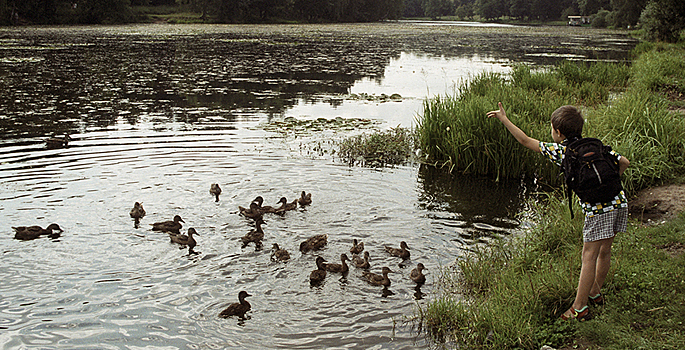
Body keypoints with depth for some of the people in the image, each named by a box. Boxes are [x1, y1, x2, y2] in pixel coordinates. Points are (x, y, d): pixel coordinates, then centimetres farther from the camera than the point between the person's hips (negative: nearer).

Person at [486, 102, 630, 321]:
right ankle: (595, 293, 35)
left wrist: (504, 119, 9)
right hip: (619, 201, 7)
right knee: (604, 251, 19)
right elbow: (624, 163, 13)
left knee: (589, 256, -2)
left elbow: (526, 141, 2)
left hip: (598, 208, -7)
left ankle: (580, 308, 4)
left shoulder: (559, 150, -1)